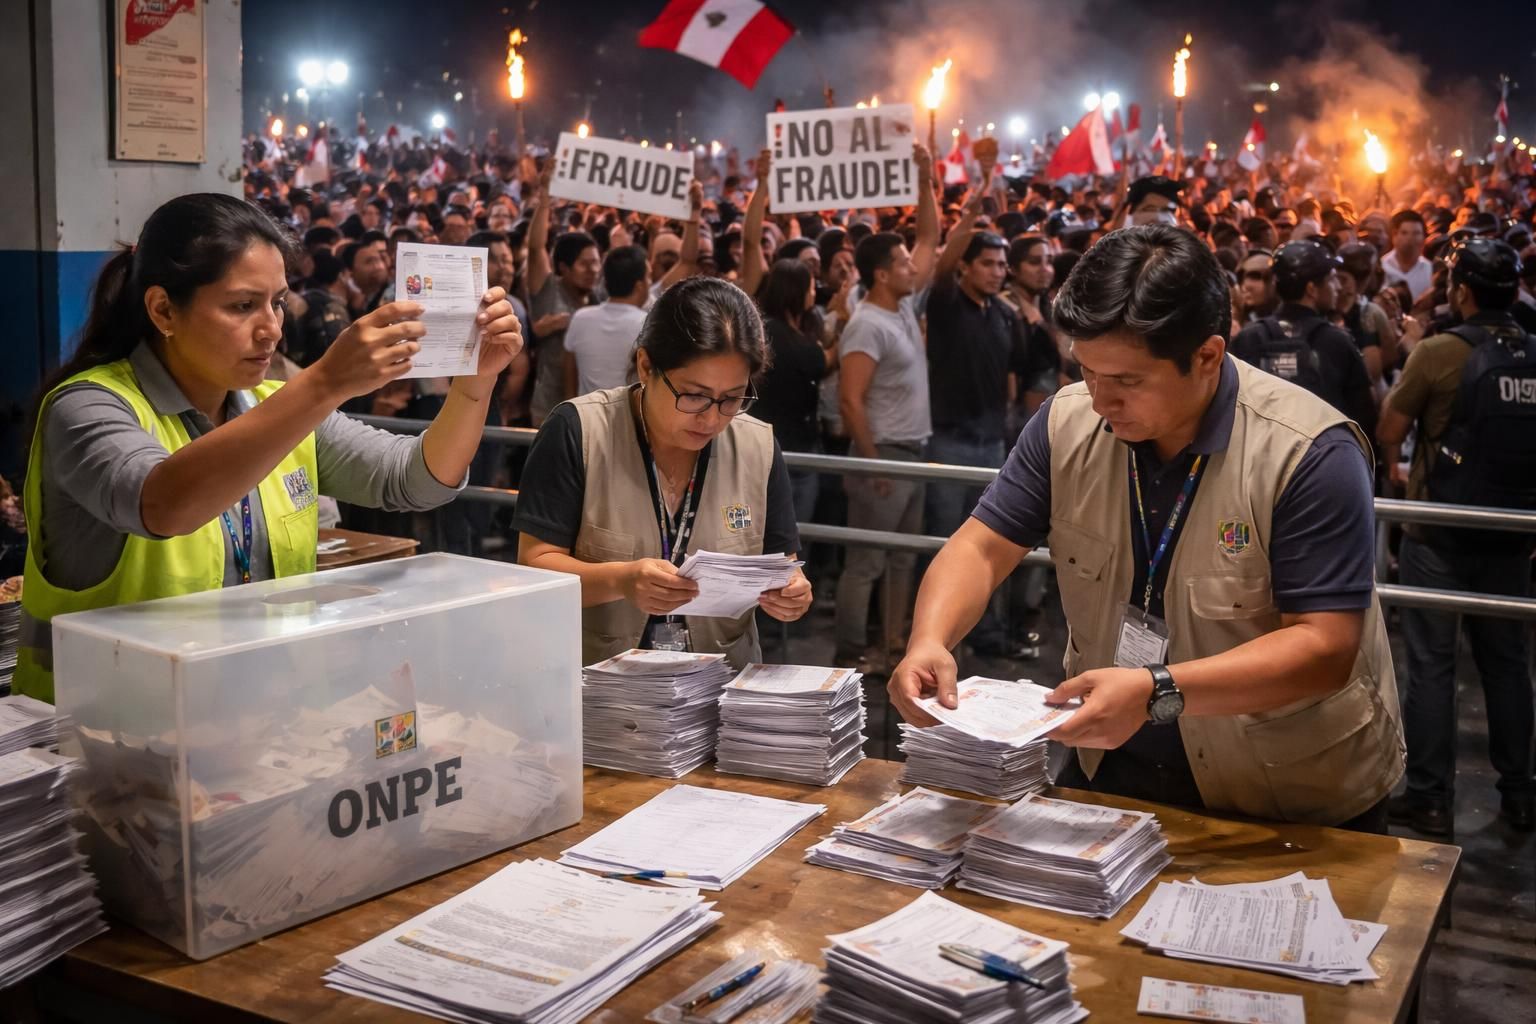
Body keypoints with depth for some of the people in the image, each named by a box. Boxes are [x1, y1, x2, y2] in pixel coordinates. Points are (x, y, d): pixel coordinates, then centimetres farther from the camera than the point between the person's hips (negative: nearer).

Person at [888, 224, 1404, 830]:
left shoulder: (1309, 455, -21)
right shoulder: (1068, 423, -6)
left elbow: (1325, 648, -23)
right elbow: (983, 547, -2)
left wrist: (1157, 691, -35)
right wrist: (930, 638, -23)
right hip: (1115, 764, 3)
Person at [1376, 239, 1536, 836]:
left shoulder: (1438, 352, -13)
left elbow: (1388, 433, -6)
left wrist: (1396, 470, 14)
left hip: (1439, 532, -4)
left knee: (1431, 663, 3)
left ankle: (1431, 797, 7)